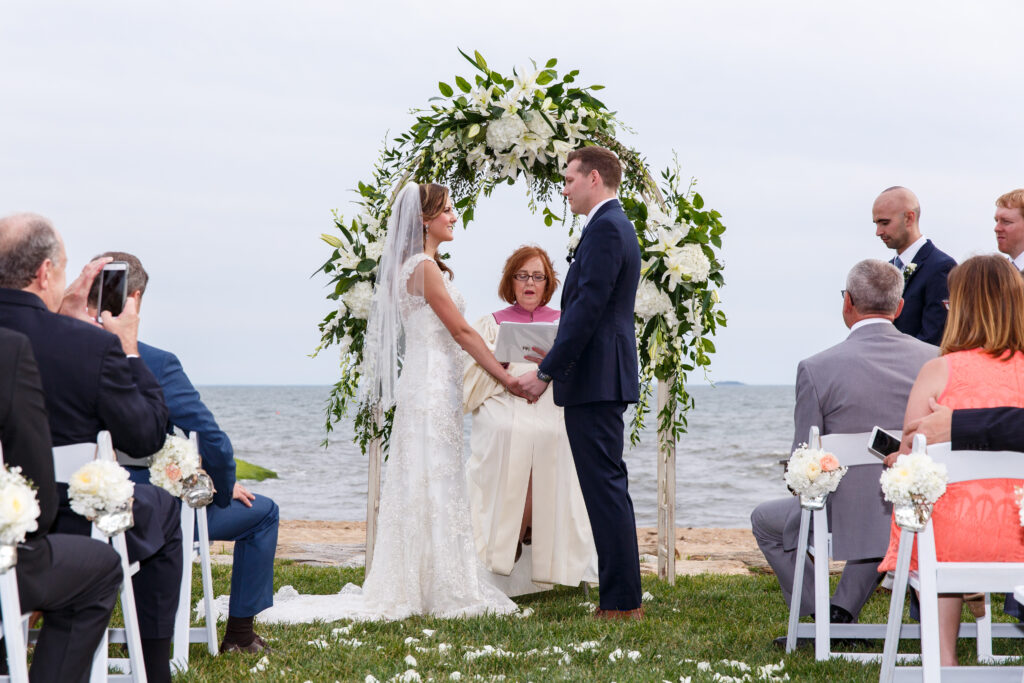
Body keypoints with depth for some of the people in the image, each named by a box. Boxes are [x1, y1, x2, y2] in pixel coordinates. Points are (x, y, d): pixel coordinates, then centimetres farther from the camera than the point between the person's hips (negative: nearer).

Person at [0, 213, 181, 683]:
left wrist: (66, 316, 10)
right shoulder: (94, 346, -23)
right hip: (78, 533, -5)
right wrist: (128, 351, -2)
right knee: (163, 509, 27)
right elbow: (146, 439, -10)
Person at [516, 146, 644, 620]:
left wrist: (546, 373, -18)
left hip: (594, 382, -11)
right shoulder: (617, 226, 18)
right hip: (606, 377, 11)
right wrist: (557, 359, 17)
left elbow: (587, 308, -21)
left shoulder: (605, 229, -14)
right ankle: (623, 597, 17)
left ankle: (621, 603, -7)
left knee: (605, 488, -9)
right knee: (609, 487, 13)